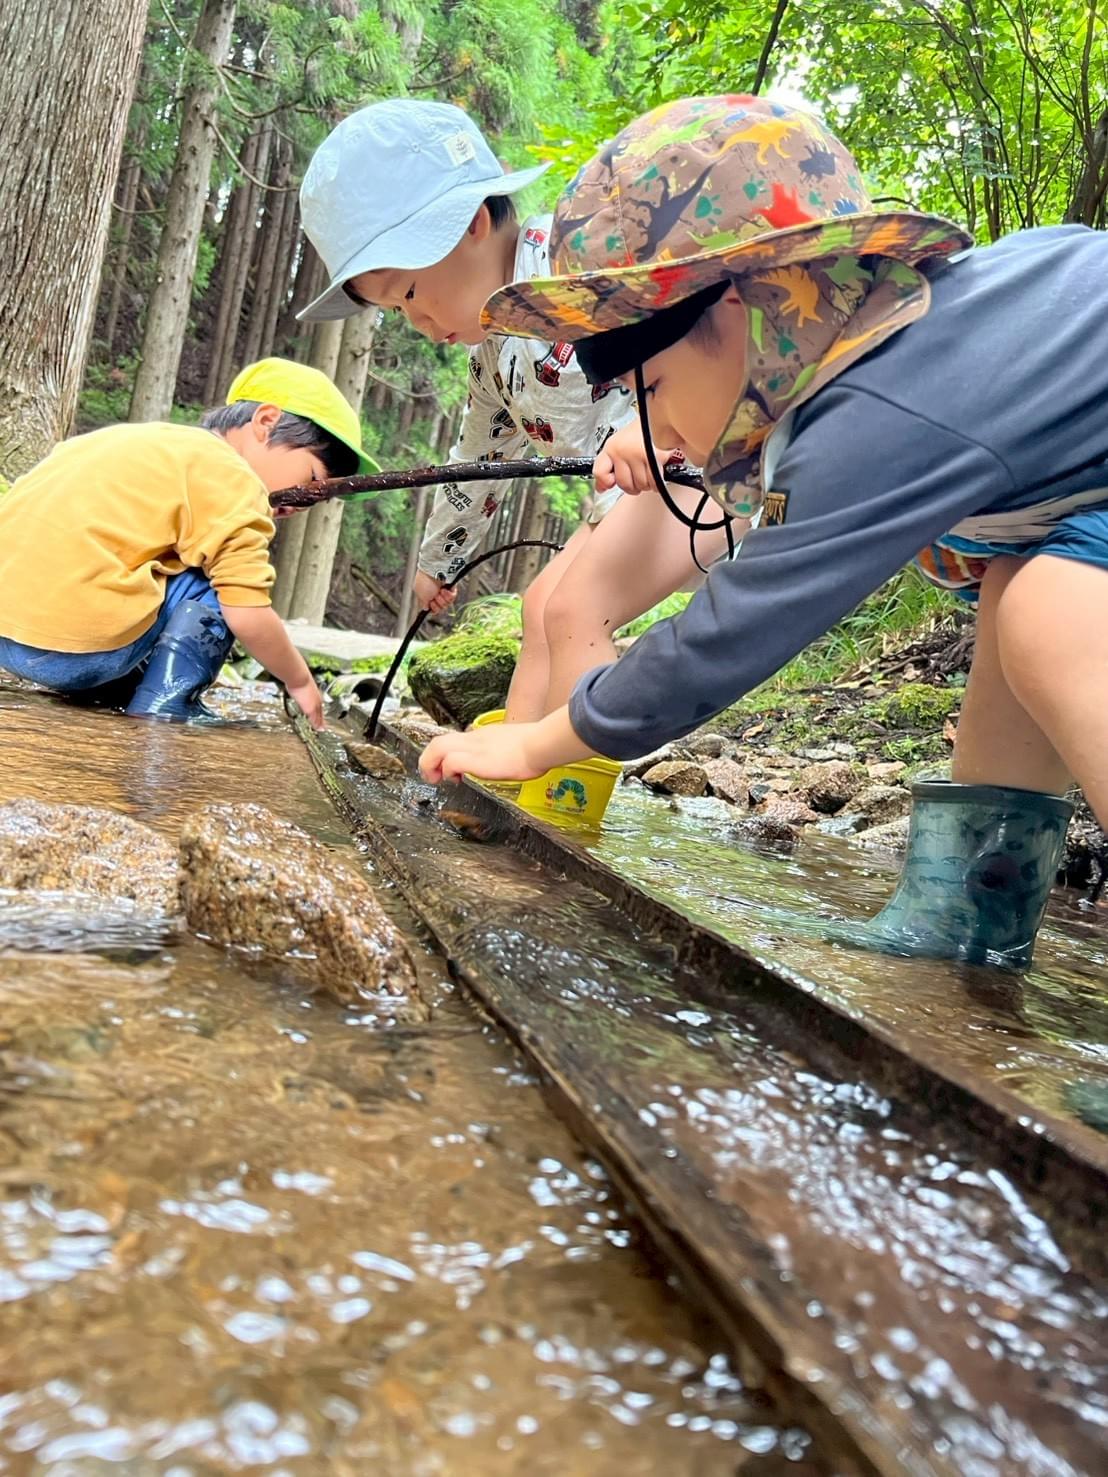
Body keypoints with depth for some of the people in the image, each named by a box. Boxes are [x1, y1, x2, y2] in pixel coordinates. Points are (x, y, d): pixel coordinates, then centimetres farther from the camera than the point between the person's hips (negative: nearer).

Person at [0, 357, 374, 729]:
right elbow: (249, 617, -8)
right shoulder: (231, 479, -5)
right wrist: (300, 681, 8)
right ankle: (164, 706, -3)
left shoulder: (140, 442, 21)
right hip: (71, 641, -9)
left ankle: (112, 689, 17)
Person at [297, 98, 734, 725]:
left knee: (575, 610, -20)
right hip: (635, 489, 10)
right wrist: (438, 562, 39)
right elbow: (480, 460, 28)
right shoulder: (495, 351, 13)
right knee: (542, 606, 11)